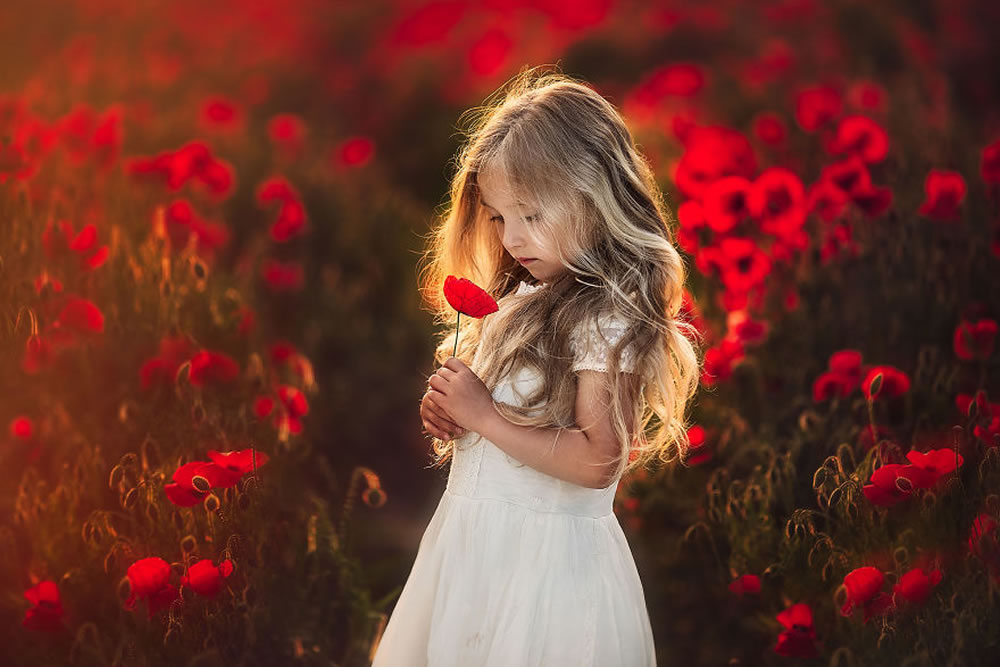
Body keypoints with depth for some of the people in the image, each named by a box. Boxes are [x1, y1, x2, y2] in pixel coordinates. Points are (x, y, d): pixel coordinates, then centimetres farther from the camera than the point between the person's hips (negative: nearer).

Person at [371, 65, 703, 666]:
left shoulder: (608, 321, -18)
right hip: (476, 541, 8)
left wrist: (485, 415, -21)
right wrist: (454, 414, 2)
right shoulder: (524, 299, 8)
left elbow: (597, 460, -26)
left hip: (547, 555, -8)